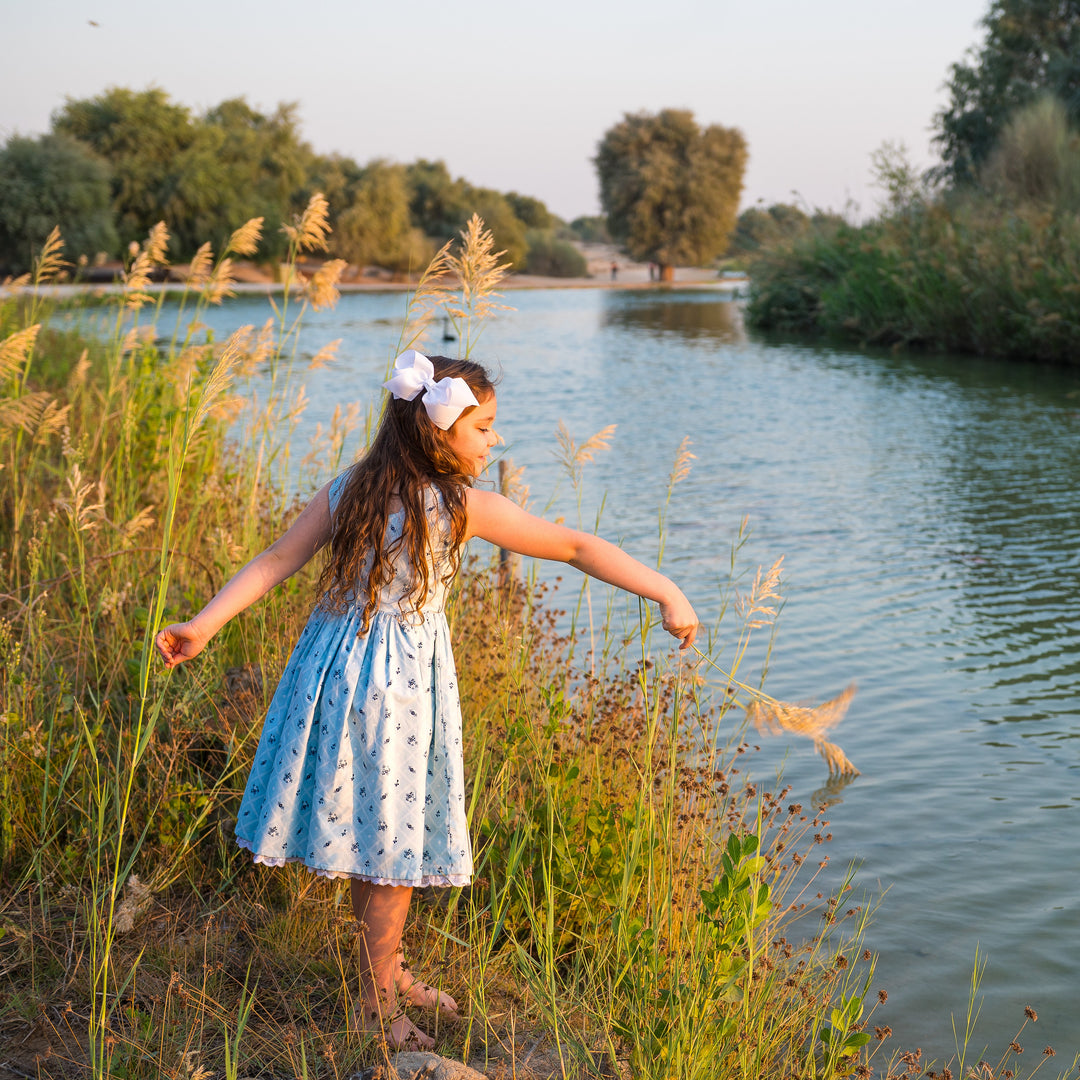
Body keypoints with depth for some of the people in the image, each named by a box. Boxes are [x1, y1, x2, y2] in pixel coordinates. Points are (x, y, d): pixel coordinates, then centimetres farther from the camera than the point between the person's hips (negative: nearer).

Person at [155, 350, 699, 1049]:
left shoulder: (347, 491, 2)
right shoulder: (465, 506, -14)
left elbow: (276, 561, 1)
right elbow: (576, 547, -12)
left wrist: (204, 625, 6)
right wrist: (667, 593, -10)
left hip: (336, 672, 7)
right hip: (399, 685, -6)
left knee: (369, 834, 19)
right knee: (394, 842, 7)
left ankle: (389, 971, 37)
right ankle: (378, 1005, 20)